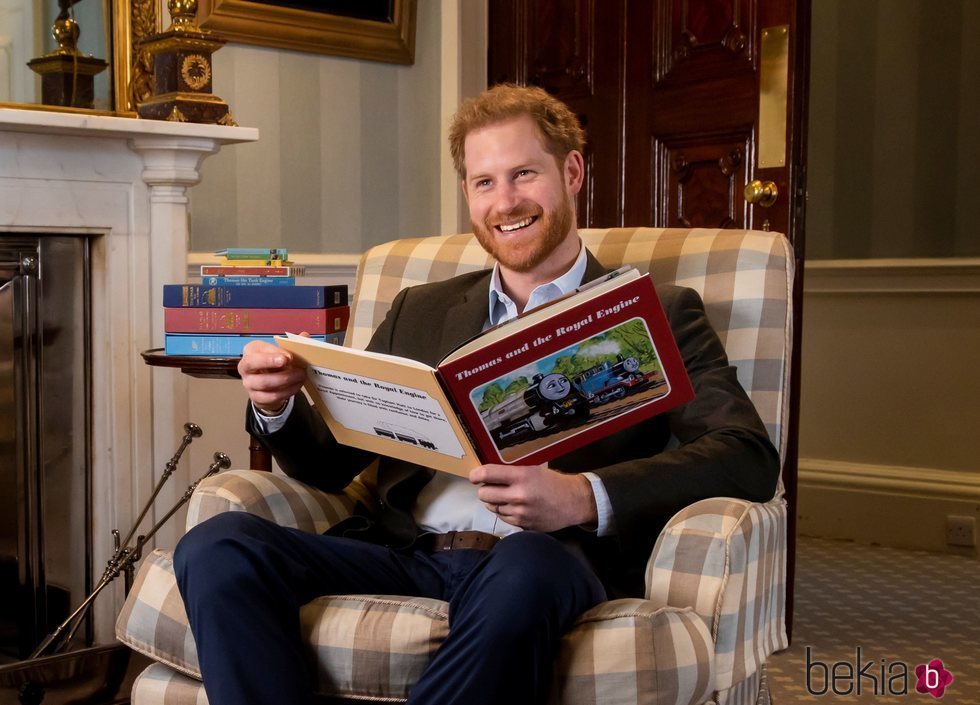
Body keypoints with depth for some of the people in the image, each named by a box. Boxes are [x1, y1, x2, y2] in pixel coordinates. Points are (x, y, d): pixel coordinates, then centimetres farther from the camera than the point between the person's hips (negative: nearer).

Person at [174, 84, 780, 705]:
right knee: (217, 547, -22)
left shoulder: (658, 316, 10)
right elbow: (333, 463, 22)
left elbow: (751, 457, -4)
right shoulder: (420, 312, 23)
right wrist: (276, 407, -2)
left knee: (527, 570, -38)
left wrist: (584, 496, -20)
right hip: (403, 555, 4)